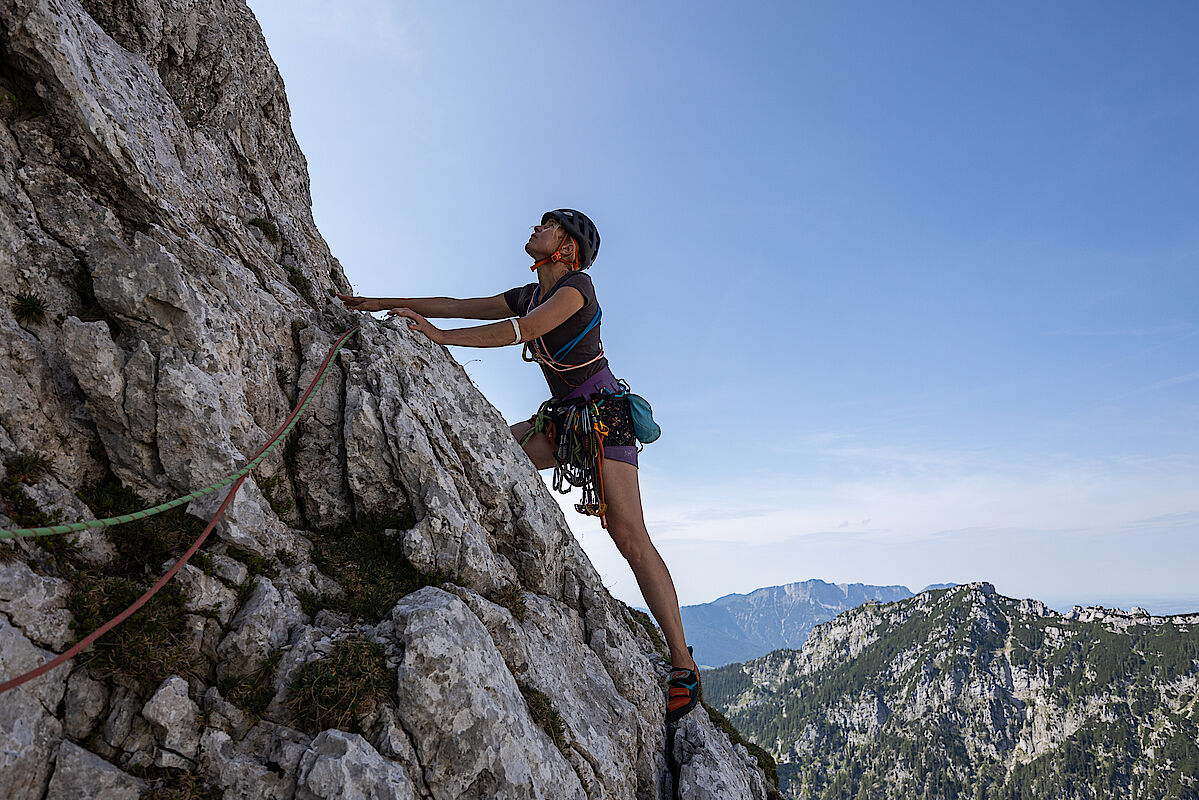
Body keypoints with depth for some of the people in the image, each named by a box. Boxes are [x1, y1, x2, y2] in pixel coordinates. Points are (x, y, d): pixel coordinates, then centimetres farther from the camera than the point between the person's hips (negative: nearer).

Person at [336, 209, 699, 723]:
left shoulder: (577, 285, -8)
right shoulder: (529, 294, 15)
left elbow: (524, 330, -22)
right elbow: (459, 305, 16)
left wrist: (441, 336, -24)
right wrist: (382, 304, 15)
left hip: (603, 412, -8)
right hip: (562, 416, 9)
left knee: (630, 537, -16)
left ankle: (683, 665, -12)